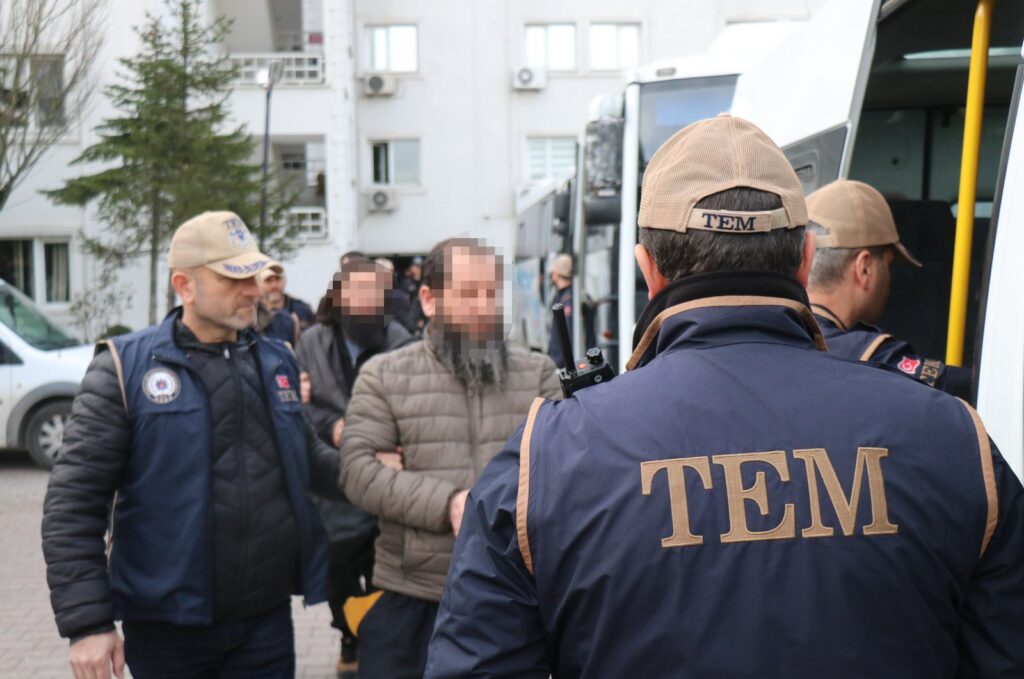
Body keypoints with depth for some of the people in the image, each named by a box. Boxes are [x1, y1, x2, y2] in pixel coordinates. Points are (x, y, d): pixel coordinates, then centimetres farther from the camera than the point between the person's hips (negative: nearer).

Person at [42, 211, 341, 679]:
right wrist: (86, 623, -14)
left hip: (267, 621, 3)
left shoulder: (277, 362, 7)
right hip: (167, 627, -3)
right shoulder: (126, 368, -7)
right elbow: (73, 504, -9)